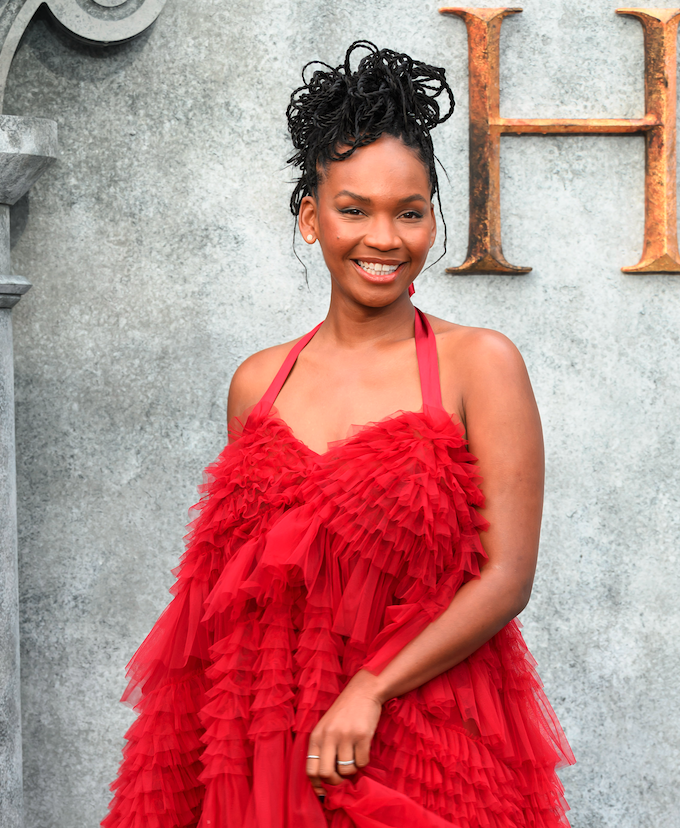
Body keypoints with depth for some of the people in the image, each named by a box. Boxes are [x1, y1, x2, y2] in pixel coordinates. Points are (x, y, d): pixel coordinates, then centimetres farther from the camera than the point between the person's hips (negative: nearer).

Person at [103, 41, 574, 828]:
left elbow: (507, 577, -10)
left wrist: (369, 690, -15)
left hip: (428, 741, -3)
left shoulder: (480, 364, -6)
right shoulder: (259, 382, 5)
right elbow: (221, 574, 12)